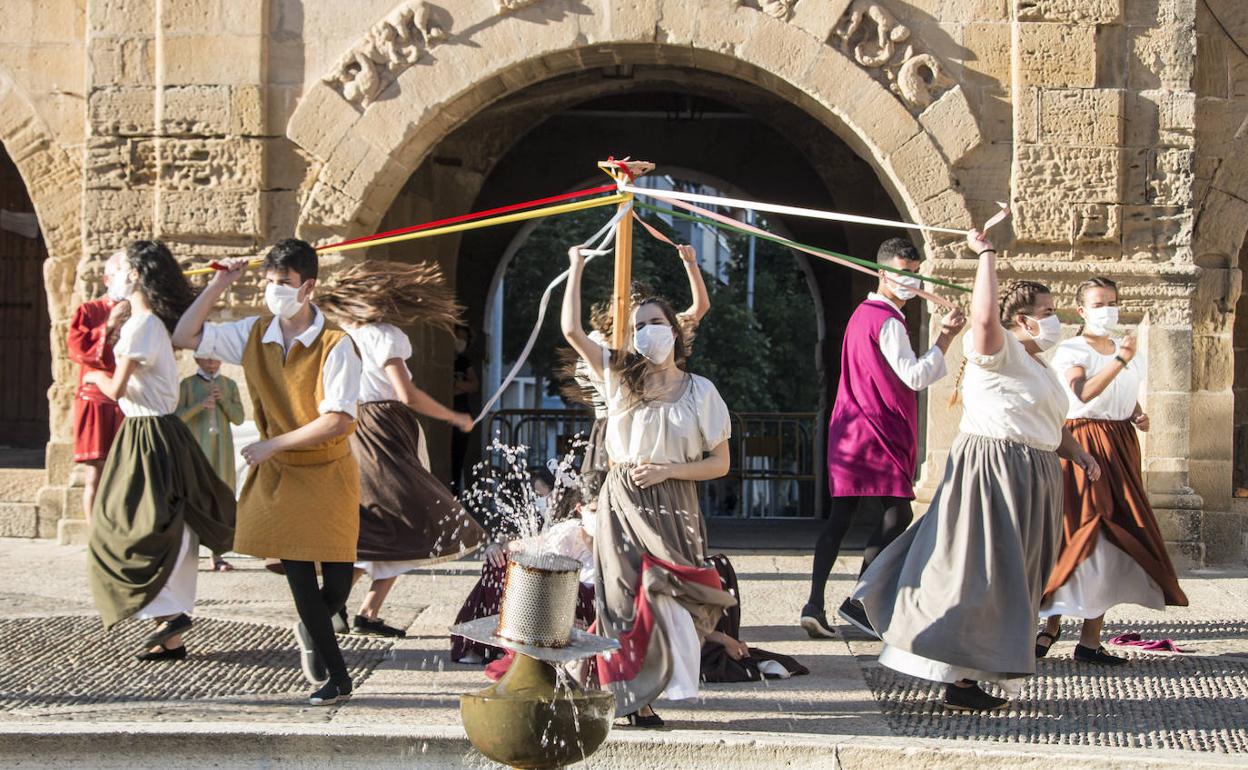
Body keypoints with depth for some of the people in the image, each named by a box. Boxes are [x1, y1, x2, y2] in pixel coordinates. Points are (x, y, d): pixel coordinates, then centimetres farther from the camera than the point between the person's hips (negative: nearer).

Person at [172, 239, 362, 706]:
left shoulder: (335, 345, -17)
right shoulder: (253, 335, -1)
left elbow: (338, 420, -23)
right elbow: (185, 336, 3)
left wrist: (272, 444, -20)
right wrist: (218, 286, -7)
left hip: (328, 473, -3)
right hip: (278, 474, 3)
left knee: (338, 582, -1)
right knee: (298, 575, 0)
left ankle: (310, 631, 35)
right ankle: (336, 679, 15)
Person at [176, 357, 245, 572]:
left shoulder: (229, 385, 10)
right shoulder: (188, 384, 2)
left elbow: (238, 418, 6)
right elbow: (178, 416, -4)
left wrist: (223, 401, -9)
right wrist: (199, 405, -18)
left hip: (221, 448, 3)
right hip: (196, 447, -3)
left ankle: (217, 555, 5)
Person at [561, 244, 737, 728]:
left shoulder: (700, 392, 1)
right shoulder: (621, 377, 6)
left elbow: (720, 463, 1)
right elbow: (571, 330, -2)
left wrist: (665, 470, -11)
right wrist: (576, 270, 2)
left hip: (672, 507, -1)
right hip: (622, 502, 2)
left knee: (664, 595, -11)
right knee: (623, 599, 0)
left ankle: (640, 697, 2)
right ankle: (629, 696, 9)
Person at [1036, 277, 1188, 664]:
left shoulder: (1129, 351, 17)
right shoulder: (1071, 351, -4)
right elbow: (1083, 393, -22)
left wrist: (1139, 416, 6)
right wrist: (1120, 361, -29)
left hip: (1121, 446, 6)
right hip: (1083, 443, -6)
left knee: (1114, 539, 0)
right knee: (1081, 534, -8)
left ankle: (1090, 639, 1)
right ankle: (1053, 621, 9)